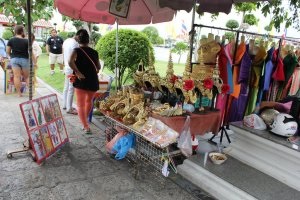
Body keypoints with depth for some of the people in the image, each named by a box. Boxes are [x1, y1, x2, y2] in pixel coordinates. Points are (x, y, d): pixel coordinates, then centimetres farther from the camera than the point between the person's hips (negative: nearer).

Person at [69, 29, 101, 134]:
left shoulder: (77, 51, -6)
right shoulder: (94, 52, 3)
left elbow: (70, 62, -25)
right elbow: (98, 67, 11)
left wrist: (78, 73, -16)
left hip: (81, 81, -3)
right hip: (93, 81, 4)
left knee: (80, 104, 7)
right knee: (89, 101, 26)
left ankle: (86, 126, -1)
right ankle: (85, 119, 46)